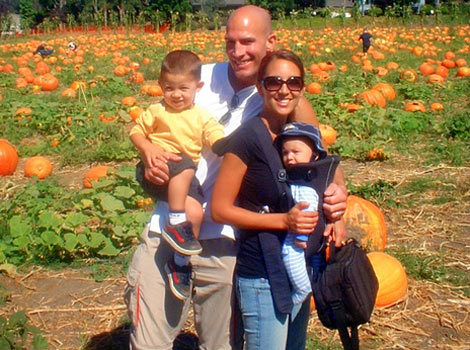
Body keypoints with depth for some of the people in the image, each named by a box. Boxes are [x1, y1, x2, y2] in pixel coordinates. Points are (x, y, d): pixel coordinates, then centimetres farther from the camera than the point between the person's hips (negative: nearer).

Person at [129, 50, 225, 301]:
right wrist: (147, 148, -12)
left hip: (184, 180, 3)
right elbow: (137, 131, 8)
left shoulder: (202, 118, 10)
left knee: (196, 212, -18)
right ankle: (176, 222, -28)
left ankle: (180, 262, 3)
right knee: (185, 166, -34)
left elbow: (219, 140, 1)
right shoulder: (156, 112, 6)